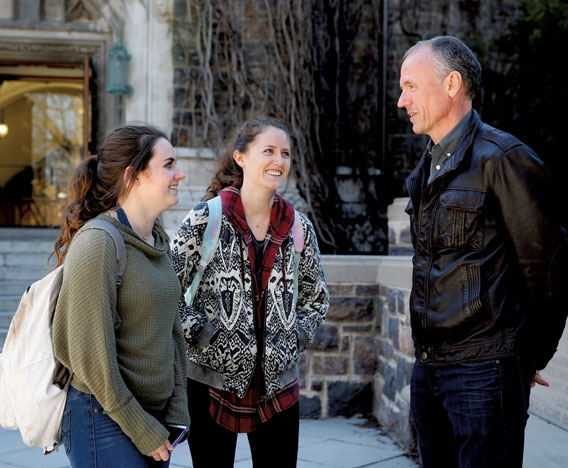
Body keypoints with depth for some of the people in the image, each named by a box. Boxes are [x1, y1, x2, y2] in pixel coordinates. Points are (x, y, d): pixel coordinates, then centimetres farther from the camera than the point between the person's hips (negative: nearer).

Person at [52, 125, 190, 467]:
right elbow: (91, 354, -19)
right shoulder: (97, 243, -17)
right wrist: (143, 431, -14)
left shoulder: (158, 239, 9)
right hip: (106, 422, -7)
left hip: (155, 417, 8)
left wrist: (176, 411, 4)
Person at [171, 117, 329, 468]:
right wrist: (202, 336, -10)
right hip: (213, 379, -3)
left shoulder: (299, 228, 5)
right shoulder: (205, 220, -7)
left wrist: (294, 340, 5)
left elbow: (317, 298, 17)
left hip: (278, 382, 4)